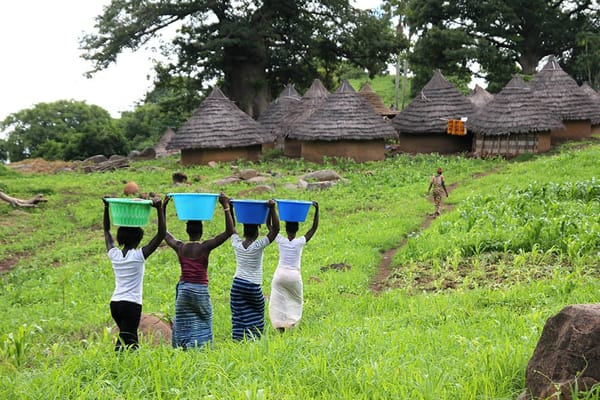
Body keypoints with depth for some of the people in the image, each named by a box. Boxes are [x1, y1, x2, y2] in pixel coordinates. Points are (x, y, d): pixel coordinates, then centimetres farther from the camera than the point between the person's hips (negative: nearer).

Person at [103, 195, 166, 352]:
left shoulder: (114, 254, 2)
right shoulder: (139, 256, -11)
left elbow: (107, 231, 18)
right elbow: (161, 234, -14)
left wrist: (106, 207, 18)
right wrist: (159, 209, -15)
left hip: (115, 303, 6)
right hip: (132, 304, -6)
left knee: (131, 340, 19)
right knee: (125, 341, -8)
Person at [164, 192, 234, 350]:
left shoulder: (179, 247, -2)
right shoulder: (205, 247, -13)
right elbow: (229, 231, -17)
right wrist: (226, 207, -17)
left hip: (183, 290, 4)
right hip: (200, 290, -4)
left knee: (183, 325, 10)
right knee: (202, 323, 7)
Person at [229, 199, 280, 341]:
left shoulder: (237, 244, -5)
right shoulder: (258, 246, -15)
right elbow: (275, 229, -17)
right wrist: (272, 209, -22)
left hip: (237, 284, 3)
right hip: (253, 286, -3)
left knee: (238, 317, 5)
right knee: (256, 315, 14)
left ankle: (238, 339, 0)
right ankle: (253, 339, 10)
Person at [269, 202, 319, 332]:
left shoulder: (280, 241, -7)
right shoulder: (300, 242, -10)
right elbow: (314, 227, -6)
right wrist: (316, 210, -9)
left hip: (280, 274, 0)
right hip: (294, 275, 0)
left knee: (277, 301, 4)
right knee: (296, 300, 20)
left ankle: (280, 326, -7)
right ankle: (292, 320, 6)